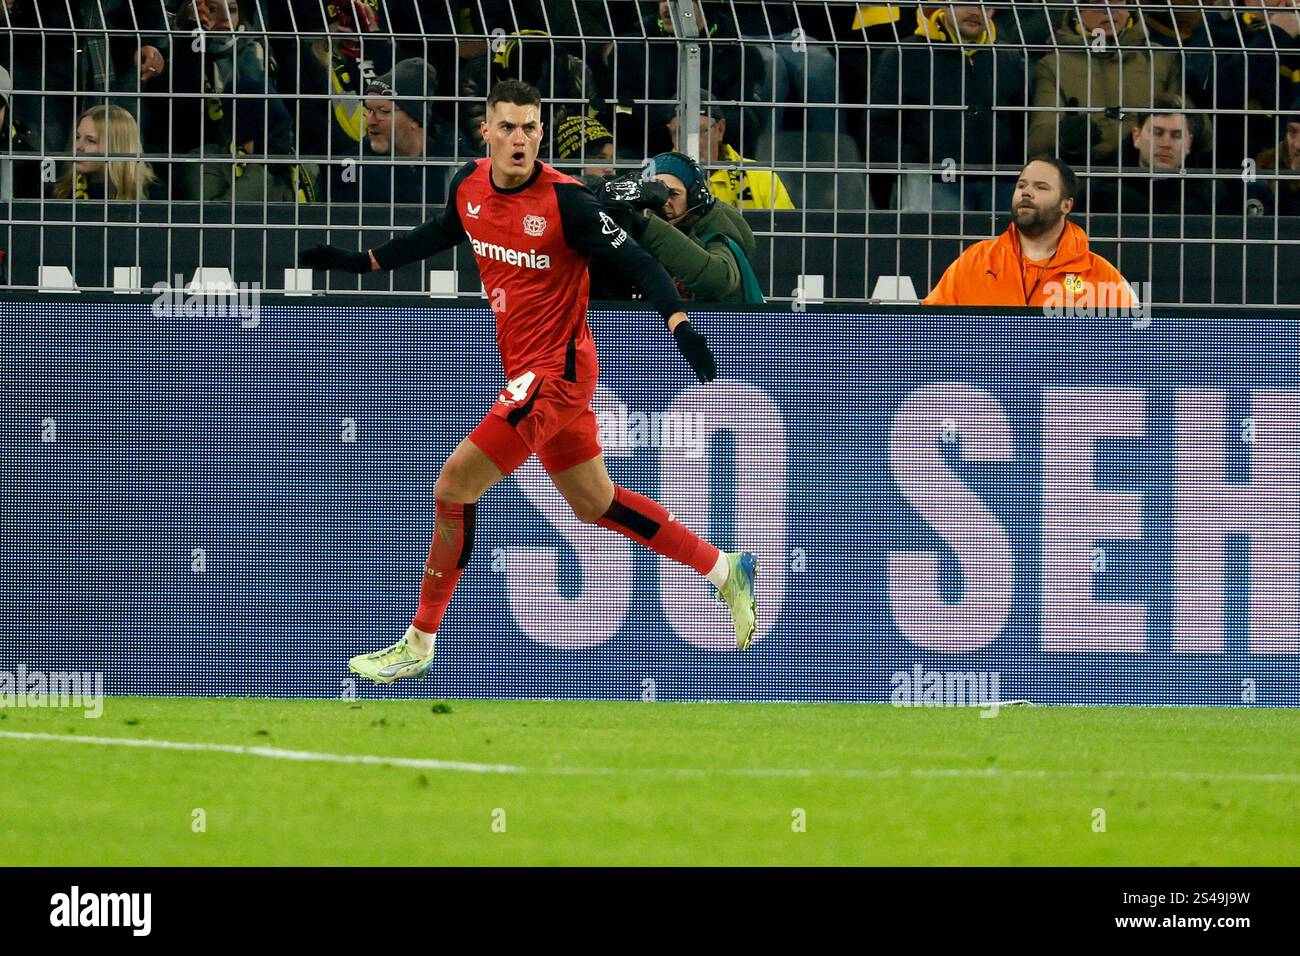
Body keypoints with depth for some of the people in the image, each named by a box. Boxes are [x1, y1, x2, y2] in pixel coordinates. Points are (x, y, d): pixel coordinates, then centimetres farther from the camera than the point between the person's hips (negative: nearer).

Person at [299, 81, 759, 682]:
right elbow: (442, 234, 23)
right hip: (525, 371, 8)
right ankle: (726, 572, 33)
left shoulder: (565, 201, -20)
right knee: (595, 503, 19)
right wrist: (361, 262, 23)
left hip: (555, 372, -8)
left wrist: (680, 326, -31)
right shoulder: (469, 185, 1)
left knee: (455, 486, -11)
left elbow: (636, 262, -19)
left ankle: (419, 646, -1)